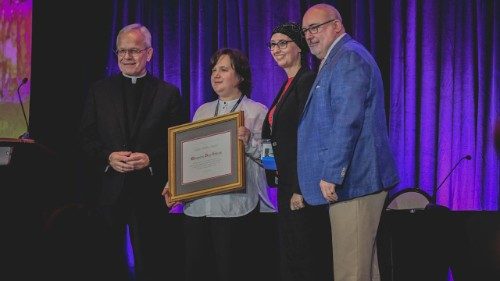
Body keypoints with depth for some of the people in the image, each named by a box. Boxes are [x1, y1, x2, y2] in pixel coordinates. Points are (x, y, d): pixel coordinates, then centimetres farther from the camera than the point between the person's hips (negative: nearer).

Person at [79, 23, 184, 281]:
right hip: (109, 189, 1)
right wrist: (108, 157, -11)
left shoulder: (168, 93, 5)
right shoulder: (100, 91, 10)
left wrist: (150, 159, -14)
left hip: (150, 190, -1)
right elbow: (87, 138, 7)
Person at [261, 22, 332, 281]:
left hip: (303, 183, -10)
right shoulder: (288, 85, 17)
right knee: (290, 259, 11)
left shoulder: (308, 81, -12)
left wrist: (300, 189, -22)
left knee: (306, 259, -7)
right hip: (288, 183, 10)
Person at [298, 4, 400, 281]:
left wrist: (331, 175, -21)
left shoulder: (348, 57, -11)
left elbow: (347, 122, -20)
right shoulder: (337, 60, 22)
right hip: (354, 182, 11)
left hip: (351, 182, -11)